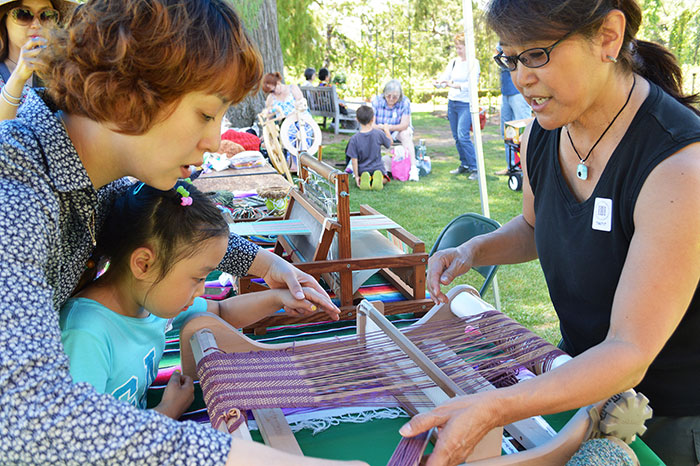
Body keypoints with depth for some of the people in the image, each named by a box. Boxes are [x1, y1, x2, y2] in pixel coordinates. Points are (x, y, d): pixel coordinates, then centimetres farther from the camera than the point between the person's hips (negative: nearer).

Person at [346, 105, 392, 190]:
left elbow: (354, 160, -12)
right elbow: (389, 143, 8)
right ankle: (378, 178, -10)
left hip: (362, 170, 0)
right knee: (385, 179, 28)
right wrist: (386, 130, 21)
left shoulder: (354, 139, -14)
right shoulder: (379, 133, -12)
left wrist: (356, 176, -4)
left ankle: (364, 180, -9)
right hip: (378, 169, 0)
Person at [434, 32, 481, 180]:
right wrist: (438, 82, -13)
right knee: (456, 137, 9)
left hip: (466, 104, -7)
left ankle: (475, 168, -9)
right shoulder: (453, 62, 11)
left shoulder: (473, 63, -7)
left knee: (463, 136, -16)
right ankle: (464, 165, 21)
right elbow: (444, 78, 10)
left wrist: (454, 85, -31)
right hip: (452, 102, 7)